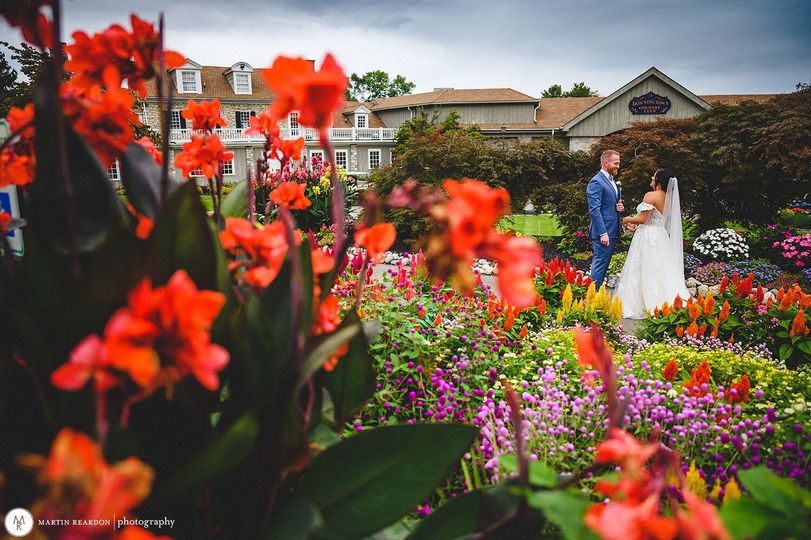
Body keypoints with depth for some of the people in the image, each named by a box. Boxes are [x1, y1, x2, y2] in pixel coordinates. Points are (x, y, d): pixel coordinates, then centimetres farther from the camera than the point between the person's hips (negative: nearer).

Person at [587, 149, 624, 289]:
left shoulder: (612, 181, 17)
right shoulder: (596, 182, -13)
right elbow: (594, 210, -19)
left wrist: (619, 207, 3)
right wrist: (603, 233, -22)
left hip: (612, 231, 9)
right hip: (603, 232, -9)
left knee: (602, 265, 13)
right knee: (599, 265, -8)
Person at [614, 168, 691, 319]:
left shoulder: (650, 196, -15)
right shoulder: (668, 198, 10)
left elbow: (643, 219, -18)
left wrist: (628, 219, 0)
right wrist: (636, 224, 16)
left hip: (648, 238, -8)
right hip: (661, 237, 8)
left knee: (644, 272, 0)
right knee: (661, 272, 11)